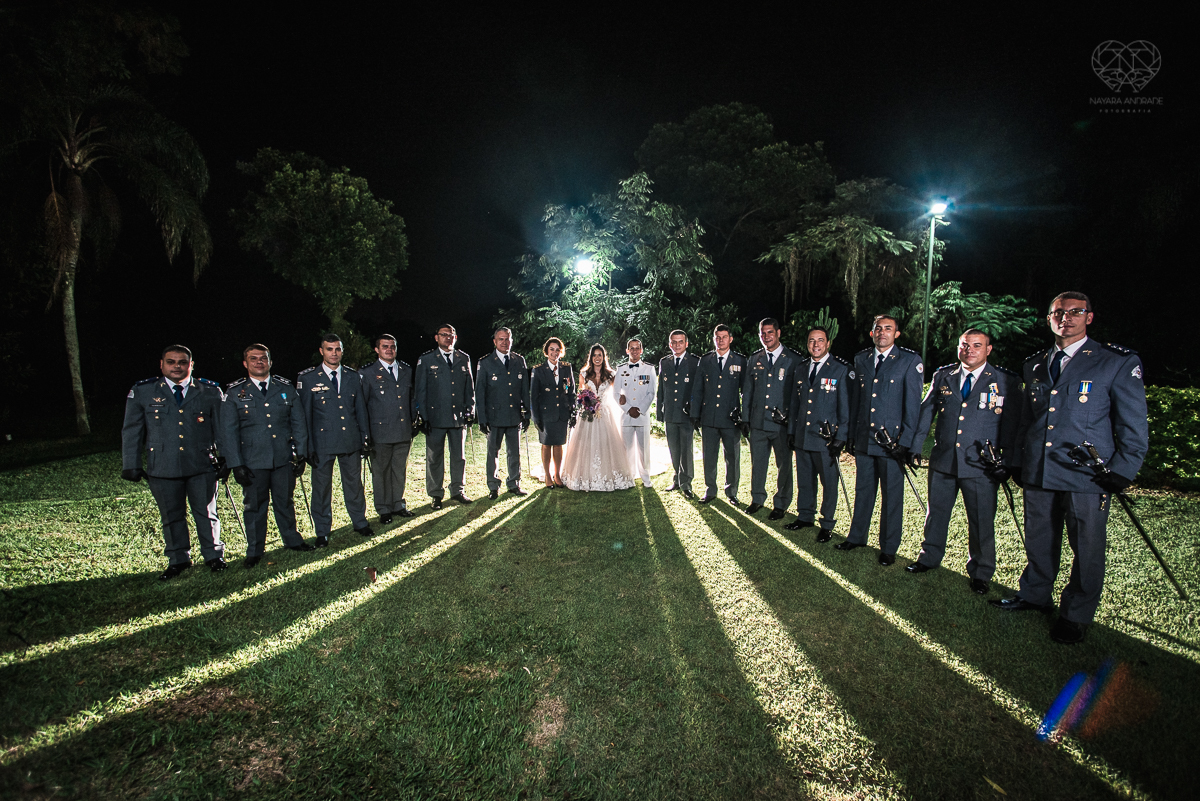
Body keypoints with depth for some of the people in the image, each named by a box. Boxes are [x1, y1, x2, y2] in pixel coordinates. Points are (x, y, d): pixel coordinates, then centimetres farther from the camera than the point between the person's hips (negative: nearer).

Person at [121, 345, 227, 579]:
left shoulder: (210, 391, 3)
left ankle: (214, 556, 25)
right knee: (171, 517, 12)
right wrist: (131, 465, 3)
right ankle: (178, 560, 28)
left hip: (202, 466, 0)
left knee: (206, 514, 8)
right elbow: (131, 431, 7)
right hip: (162, 469, 1)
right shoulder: (142, 392, 3)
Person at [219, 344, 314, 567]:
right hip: (252, 462, -1)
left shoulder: (286, 387, 5)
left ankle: (292, 540, 32)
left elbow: (298, 423, 7)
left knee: (285, 501, 14)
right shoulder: (234, 392, 0)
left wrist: (301, 454, 3)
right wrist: (236, 464, -7)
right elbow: (228, 432, -1)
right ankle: (255, 551, 24)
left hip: (284, 458, 1)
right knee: (254, 505, 9)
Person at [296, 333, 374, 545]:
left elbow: (361, 410, 11)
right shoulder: (308, 379, -2)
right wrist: (309, 446, -5)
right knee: (321, 488, 7)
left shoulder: (353, 377, 7)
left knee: (354, 483, 13)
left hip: (351, 442, 3)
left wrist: (364, 438, 8)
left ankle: (360, 522, 30)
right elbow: (304, 415, -2)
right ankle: (322, 532, 21)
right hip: (322, 443, -2)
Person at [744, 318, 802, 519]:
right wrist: (745, 418, 8)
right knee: (757, 463, 12)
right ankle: (757, 499, 30)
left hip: (783, 424, -3)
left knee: (784, 465, 7)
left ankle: (781, 504, 23)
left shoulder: (793, 359, -1)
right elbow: (747, 391, 13)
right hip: (758, 422, 3)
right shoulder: (755, 359, 9)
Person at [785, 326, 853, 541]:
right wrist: (791, 431, 13)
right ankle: (805, 516, 31)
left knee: (829, 483, 4)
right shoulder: (800, 370, 12)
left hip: (826, 439, -5)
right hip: (802, 437, 5)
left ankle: (827, 525, 18)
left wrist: (840, 438, -10)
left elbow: (845, 408, -6)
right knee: (804, 481, 14)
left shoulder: (841, 371, -4)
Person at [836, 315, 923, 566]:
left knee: (892, 495, 6)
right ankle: (857, 537, 31)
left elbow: (913, 404, -6)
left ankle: (888, 548, 19)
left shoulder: (910, 361, -4)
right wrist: (852, 434, 11)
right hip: (864, 439, 4)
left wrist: (906, 442, -10)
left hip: (892, 440, -4)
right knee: (863, 490, 15)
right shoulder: (861, 359, 9)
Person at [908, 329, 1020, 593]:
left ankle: (980, 573, 25)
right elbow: (926, 412, 12)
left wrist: (1007, 462, -6)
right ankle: (929, 557, 35)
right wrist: (913, 446, 9)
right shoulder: (942, 376, 6)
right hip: (942, 461, 3)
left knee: (982, 522, 6)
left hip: (981, 465, -2)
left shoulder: (1006, 382, -2)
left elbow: (1011, 425, -1)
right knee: (936, 512, 15)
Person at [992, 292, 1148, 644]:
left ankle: (1077, 615, 24)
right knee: (1039, 542, 16)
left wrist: (1121, 473, -8)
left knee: (1087, 550, 7)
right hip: (1038, 473, 4)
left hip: (1088, 477, -4)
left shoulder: (1119, 362, -2)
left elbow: (1133, 426, -2)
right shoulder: (1034, 365, 12)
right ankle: (1034, 595, 35)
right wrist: (1019, 462, 15)